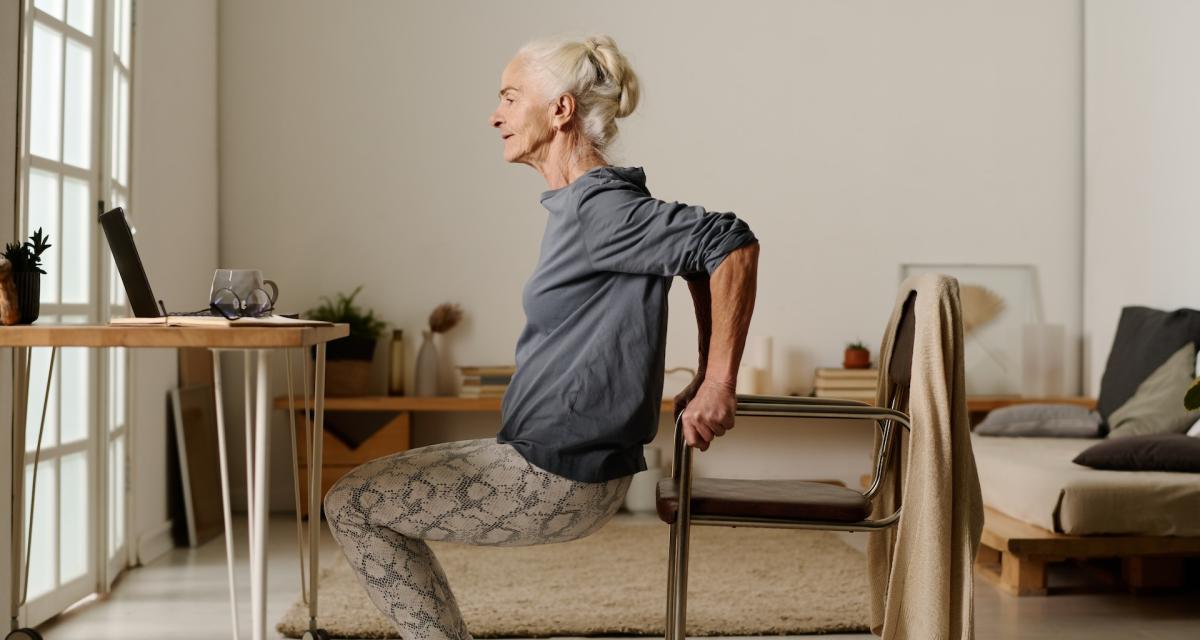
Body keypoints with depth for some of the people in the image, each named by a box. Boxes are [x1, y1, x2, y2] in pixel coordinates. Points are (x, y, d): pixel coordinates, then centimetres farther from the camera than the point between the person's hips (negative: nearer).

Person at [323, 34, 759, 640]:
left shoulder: (602, 208, -19)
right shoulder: (579, 203, 10)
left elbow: (731, 245, -26)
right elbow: (698, 249, 19)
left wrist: (718, 385, -21)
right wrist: (704, 374, 12)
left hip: (558, 477, -10)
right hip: (539, 456, 10)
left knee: (351, 503, -3)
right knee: (370, 491, 20)